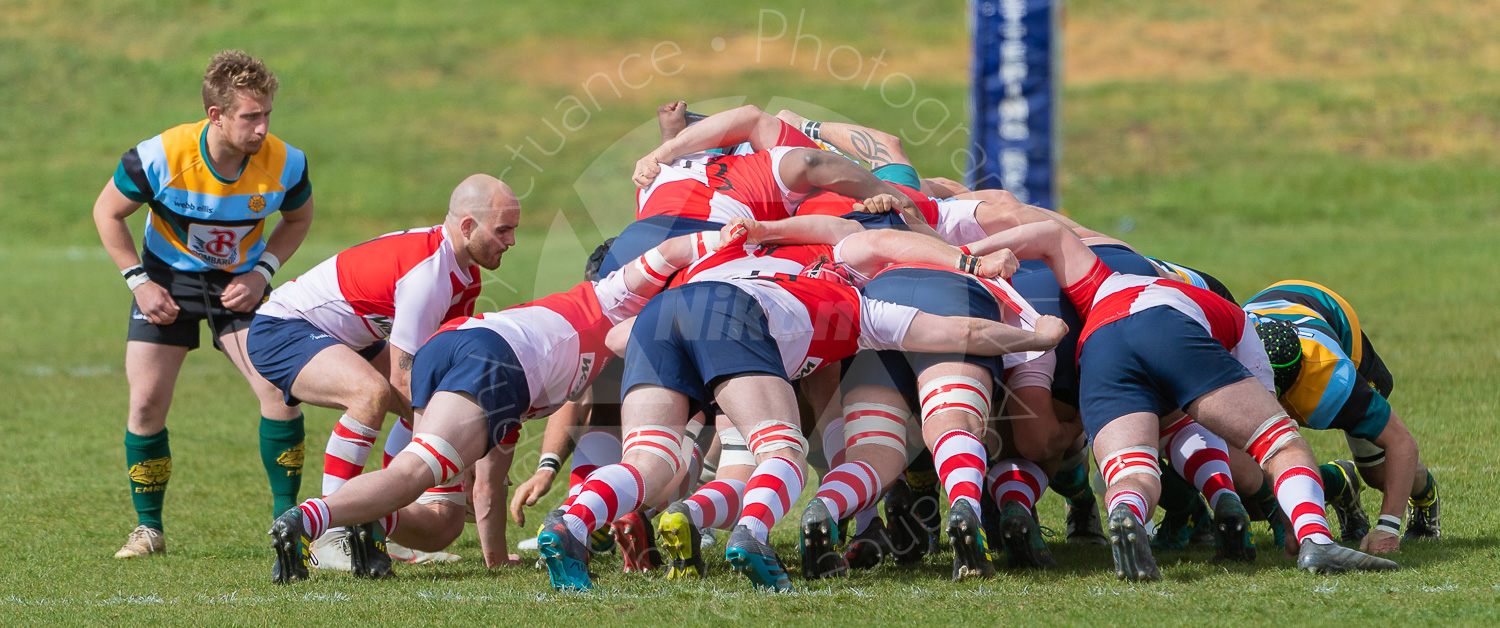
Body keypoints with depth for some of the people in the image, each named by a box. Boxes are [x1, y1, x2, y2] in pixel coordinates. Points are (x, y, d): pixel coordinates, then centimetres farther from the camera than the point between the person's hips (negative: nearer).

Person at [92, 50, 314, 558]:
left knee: (281, 391, -15)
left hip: (240, 283, 1)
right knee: (147, 402, -8)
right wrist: (139, 281, -12)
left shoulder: (284, 163, -22)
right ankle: (148, 527, 10)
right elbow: (107, 213, -9)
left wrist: (262, 272, -12)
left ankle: (286, 518, 1)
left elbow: (299, 218, 1)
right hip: (168, 278, -1)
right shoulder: (160, 157, -27)